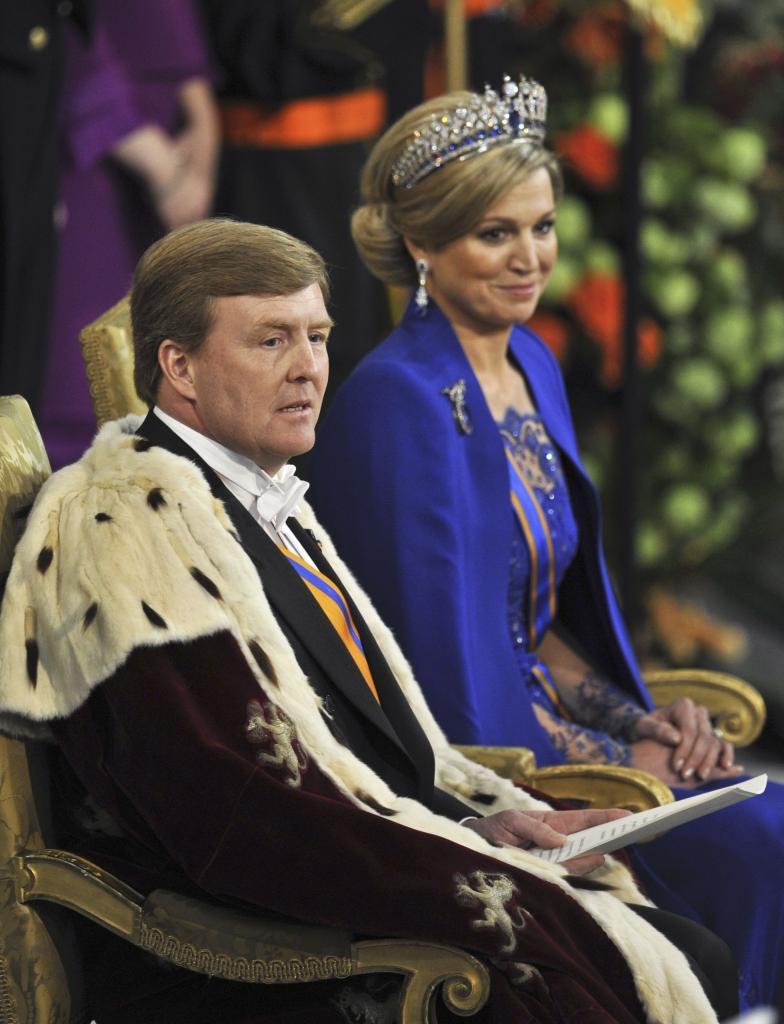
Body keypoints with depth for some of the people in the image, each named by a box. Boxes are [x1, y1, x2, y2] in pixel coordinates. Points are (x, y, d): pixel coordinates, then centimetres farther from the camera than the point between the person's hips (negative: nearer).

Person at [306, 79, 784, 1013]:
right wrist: (617, 760, -13)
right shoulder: (397, 401, -16)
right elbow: (447, 667, -18)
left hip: (543, 717, 8)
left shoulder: (533, 368, 11)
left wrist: (641, 721, 0)